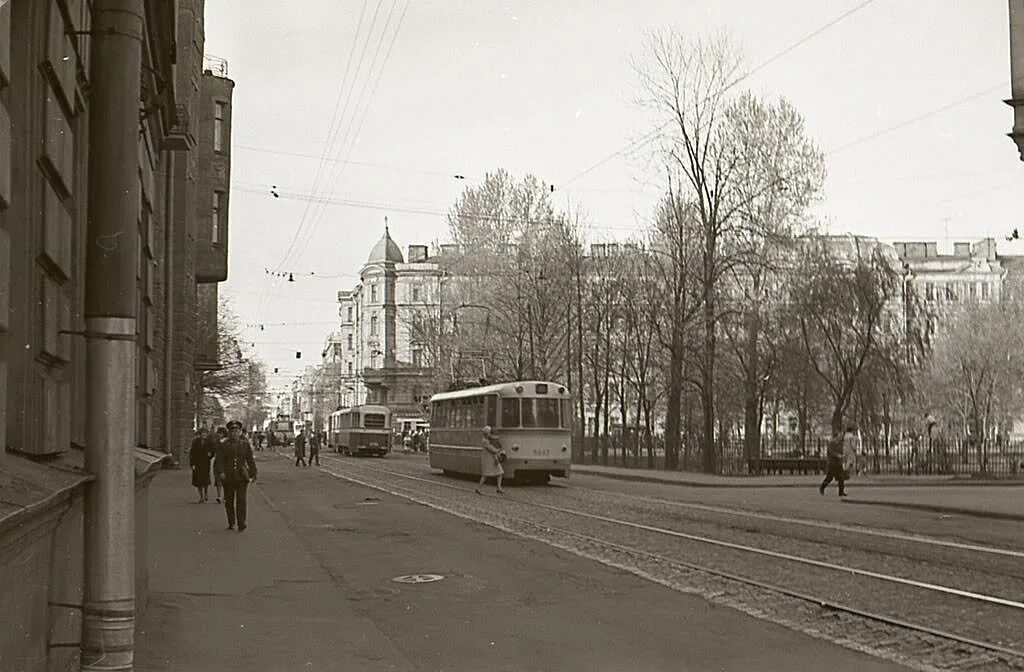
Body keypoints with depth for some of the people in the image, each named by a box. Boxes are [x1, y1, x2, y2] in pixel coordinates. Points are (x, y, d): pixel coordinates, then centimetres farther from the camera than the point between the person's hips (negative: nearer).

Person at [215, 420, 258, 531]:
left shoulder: (245, 444, 8)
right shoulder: (223, 445, 4)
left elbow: (251, 461, 10)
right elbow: (219, 460, -1)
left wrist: (253, 475, 7)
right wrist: (221, 472, -15)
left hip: (242, 477, -1)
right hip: (228, 477, 1)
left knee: (241, 500, -10)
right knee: (229, 501, 7)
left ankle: (241, 523, -9)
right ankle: (231, 523, 21)